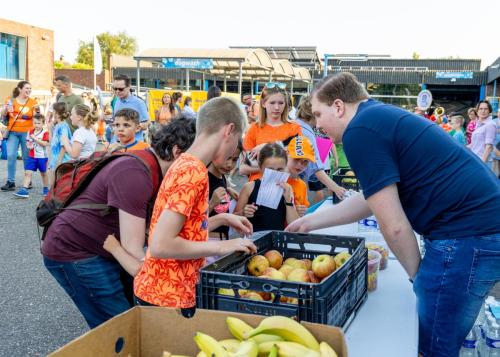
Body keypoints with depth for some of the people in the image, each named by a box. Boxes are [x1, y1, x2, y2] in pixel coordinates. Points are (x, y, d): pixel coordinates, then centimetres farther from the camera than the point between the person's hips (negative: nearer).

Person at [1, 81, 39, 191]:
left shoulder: (33, 102, 4)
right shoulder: (11, 100, 5)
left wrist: (37, 110, -17)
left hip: (27, 132, -1)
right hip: (13, 132, 1)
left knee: (27, 157, 5)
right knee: (11, 156, -6)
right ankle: (10, 182, -2)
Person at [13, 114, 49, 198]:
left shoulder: (45, 133, -10)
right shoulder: (30, 132, 7)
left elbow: (45, 143, -20)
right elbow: (28, 142, 16)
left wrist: (35, 138, -21)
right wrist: (28, 145, -6)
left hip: (42, 156, -4)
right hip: (32, 156, 4)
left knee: (43, 173, 12)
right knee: (28, 172, -6)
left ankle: (46, 189, 29)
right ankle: (24, 190, -9)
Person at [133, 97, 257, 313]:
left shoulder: (184, 164, 7)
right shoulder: (193, 172, -21)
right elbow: (161, 245, -26)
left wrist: (223, 219, 16)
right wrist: (222, 247, -19)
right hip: (167, 297, -9)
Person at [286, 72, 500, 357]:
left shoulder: (360, 131, -15)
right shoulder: (381, 117, 15)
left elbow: (393, 226, -17)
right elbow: (372, 199, 24)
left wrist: (418, 276, 0)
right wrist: (310, 222, 28)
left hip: (467, 235, -10)